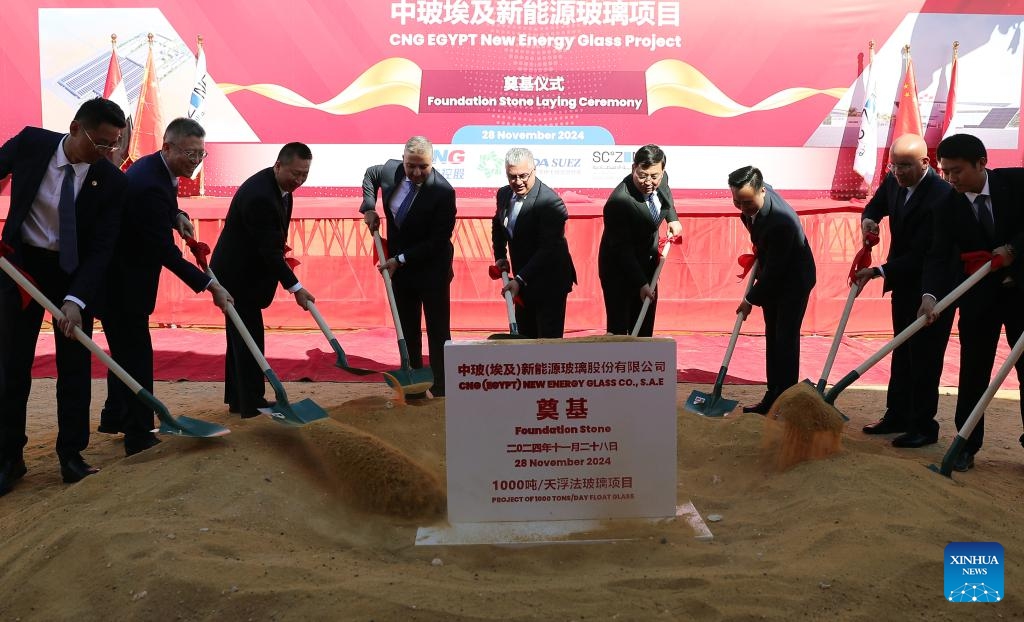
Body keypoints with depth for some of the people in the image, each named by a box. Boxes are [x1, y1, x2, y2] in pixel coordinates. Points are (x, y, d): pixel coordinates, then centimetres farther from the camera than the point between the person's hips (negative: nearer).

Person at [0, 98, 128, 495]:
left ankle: (71, 455, 13)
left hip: (76, 272, 0)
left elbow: (101, 248, -15)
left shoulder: (111, 180, -15)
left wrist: (76, 299, -25)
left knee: (74, 365, 1)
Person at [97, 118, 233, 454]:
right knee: (136, 356, -5)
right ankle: (139, 436, 2)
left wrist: (178, 217, 4)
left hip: (122, 277, 10)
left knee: (126, 350, 21)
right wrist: (211, 285, -28)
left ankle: (114, 417, 37)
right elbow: (166, 252, -28)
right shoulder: (150, 185, -28)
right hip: (122, 283, -10)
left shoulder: (153, 168, 2)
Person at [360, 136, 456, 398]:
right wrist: (369, 208, 3)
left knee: (438, 330, 2)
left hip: (432, 267, -5)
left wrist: (401, 259, -23)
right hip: (399, 264, 5)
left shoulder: (443, 191, -24)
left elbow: (438, 240, -23)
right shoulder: (390, 169, -8)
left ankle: (440, 389, 10)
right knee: (407, 329, 12)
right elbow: (370, 175, 18)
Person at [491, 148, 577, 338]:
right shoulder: (504, 194, 2)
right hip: (523, 280, 7)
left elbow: (548, 249, -26)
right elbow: (497, 226, 22)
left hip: (548, 284, -7)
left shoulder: (550, 202, -22)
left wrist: (519, 279, -31)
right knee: (525, 337, 14)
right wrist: (500, 256, 9)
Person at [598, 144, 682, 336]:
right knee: (618, 329, -3)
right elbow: (622, 250, -27)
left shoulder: (661, 179, -10)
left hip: (647, 264, 7)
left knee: (645, 328, 14)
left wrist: (672, 218, 5)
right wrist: (641, 284, -28)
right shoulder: (619, 201, -32)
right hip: (619, 270, -7)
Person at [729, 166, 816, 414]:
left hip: (794, 280, -8)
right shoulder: (753, 197, -13)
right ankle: (773, 396, 19)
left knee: (786, 338, -7)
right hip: (771, 276, 8)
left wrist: (750, 300, -17)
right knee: (772, 336, 11)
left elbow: (774, 270, -27)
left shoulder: (781, 221, -36)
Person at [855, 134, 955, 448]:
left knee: (925, 357, 0)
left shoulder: (941, 195, -26)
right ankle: (897, 416, 27)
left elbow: (921, 254, -28)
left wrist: (877, 272, -30)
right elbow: (875, 206, 16)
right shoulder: (893, 181, -3)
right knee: (902, 352, 16)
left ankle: (924, 425, 12)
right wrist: (868, 220, -7)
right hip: (904, 282, 8)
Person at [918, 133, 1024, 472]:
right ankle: (967, 445, 12)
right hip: (979, 296, 1)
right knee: (973, 371, 2)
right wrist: (930, 295, -31)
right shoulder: (948, 207, -8)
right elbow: (938, 256, -16)